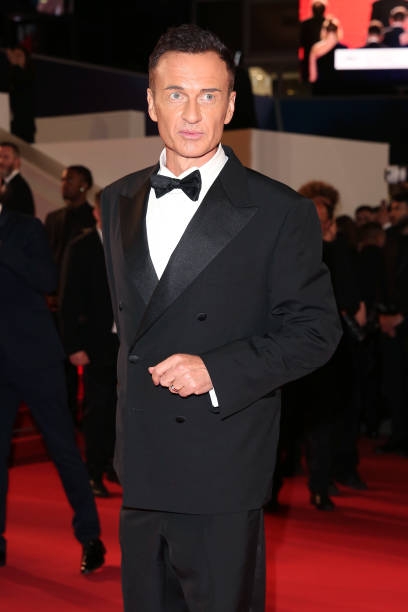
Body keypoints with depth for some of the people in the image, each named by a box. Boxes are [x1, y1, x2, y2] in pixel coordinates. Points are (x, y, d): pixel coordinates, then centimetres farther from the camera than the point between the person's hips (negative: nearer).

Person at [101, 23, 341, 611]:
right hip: (140, 470, 5)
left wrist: (216, 370, -19)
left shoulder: (280, 212, -7)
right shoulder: (119, 200, 10)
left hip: (223, 474, -5)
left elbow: (315, 331, -7)